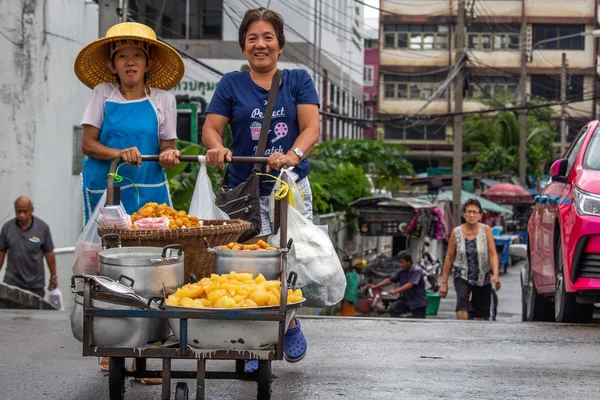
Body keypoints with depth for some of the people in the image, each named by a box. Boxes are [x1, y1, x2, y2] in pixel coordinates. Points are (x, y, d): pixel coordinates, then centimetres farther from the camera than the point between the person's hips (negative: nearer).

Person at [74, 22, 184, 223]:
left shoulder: (163, 99, 6)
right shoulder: (102, 93, 4)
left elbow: (166, 147, 6)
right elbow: (87, 144, 0)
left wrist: (168, 156, -18)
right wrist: (120, 154, -18)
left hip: (149, 191, 1)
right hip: (104, 189, 0)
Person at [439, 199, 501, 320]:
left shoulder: (486, 230, -4)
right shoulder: (456, 233, -3)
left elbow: (493, 254, -10)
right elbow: (449, 258, 2)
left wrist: (495, 274, -26)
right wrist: (444, 282, 2)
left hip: (482, 277, 1)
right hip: (462, 276, -1)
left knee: (481, 316, 8)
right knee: (462, 309, -26)